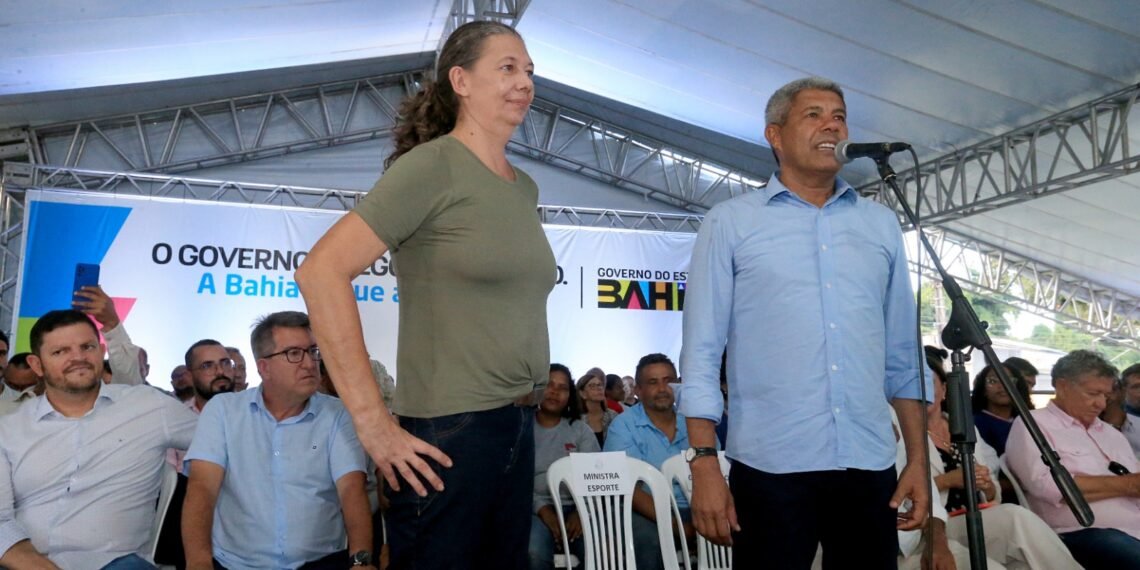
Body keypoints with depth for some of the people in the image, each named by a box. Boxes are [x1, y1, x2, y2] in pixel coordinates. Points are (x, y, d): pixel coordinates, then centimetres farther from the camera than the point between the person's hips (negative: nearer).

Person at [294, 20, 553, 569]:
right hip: (446, 432, -7)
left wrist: (523, 409, 13)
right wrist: (372, 420, -21)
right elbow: (320, 272, -19)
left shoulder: (525, 188, 11)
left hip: (519, 428, 7)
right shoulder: (432, 166, -11)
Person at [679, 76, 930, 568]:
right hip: (771, 464, -3)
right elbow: (702, 350, -3)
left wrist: (918, 458, 8)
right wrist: (703, 463, -9)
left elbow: (903, 353, 13)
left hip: (870, 464, 4)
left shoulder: (881, 224, 13)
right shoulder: (729, 223, 2)